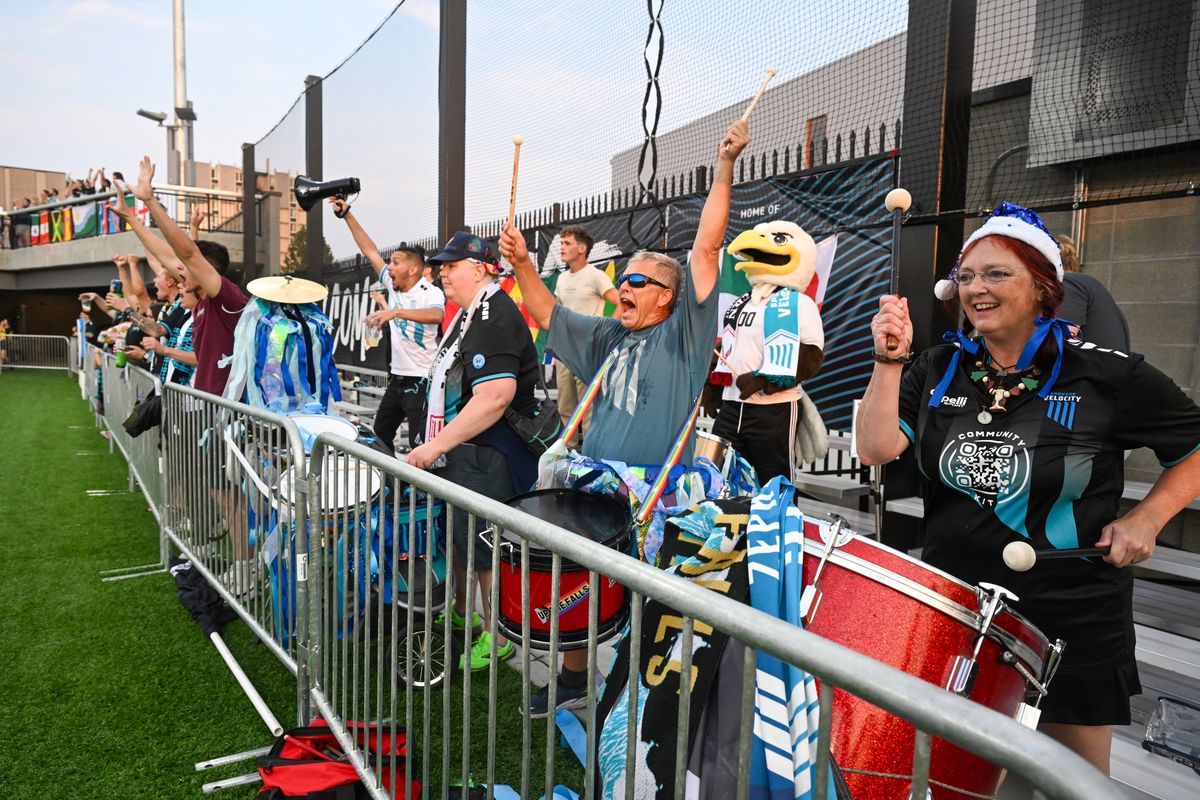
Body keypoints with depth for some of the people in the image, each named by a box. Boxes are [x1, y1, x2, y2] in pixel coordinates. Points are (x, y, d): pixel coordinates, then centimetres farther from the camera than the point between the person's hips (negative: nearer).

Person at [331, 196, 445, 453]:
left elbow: (436, 315, -38)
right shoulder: (393, 285, 5)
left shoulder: (431, 293, -16)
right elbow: (370, 251, 9)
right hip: (396, 379, 8)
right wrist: (347, 215, 8)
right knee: (379, 438, 16)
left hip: (420, 382, -8)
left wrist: (396, 311, -49)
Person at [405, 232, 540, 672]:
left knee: (483, 545, 1)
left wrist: (437, 446, -28)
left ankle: (496, 636, 18)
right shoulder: (469, 313, 14)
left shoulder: (495, 317, -20)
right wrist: (437, 445, 24)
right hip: (460, 453, 10)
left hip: (487, 458, -10)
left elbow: (496, 396, -31)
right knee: (456, 534, 22)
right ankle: (462, 611, 42)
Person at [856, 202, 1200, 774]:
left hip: (1072, 621, -2)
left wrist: (1146, 519, -7)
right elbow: (874, 449, -12)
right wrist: (889, 361, -18)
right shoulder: (936, 371, 0)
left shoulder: (1107, 376, -9)